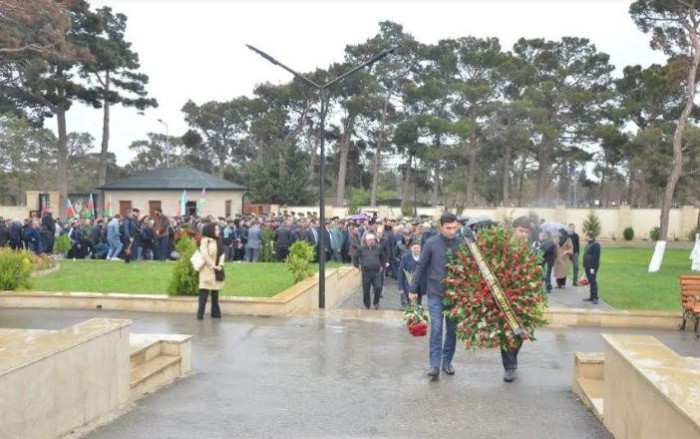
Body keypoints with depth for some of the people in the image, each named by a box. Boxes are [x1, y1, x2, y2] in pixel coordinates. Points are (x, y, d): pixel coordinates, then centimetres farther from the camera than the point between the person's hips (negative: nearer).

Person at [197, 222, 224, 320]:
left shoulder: (218, 241, 12)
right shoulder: (205, 240, -10)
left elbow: (222, 253, 8)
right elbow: (204, 255, -18)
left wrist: (220, 265, -7)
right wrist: (213, 266, -17)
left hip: (217, 270, 7)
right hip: (207, 270, -7)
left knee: (215, 292, 10)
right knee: (204, 292, -8)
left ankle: (215, 312, 16)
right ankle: (200, 313, -7)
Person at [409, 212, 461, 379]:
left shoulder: (460, 244, -3)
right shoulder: (431, 244, -8)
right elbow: (421, 267, -2)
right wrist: (413, 289, 0)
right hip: (435, 293, -2)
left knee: (452, 329, 9)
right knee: (436, 328, -7)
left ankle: (447, 361, 23)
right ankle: (434, 365, -2)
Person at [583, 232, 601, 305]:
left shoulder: (595, 245, -15)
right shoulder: (589, 244, 17)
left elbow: (596, 257, -20)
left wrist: (593, 267, -22)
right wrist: (585, 265, 21)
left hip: (592, 267, -10)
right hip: (587, 266, 10)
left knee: (593, 282, -9)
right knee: (590, 282, 13)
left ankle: (595, 298, -6)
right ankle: (592, 297, 18)